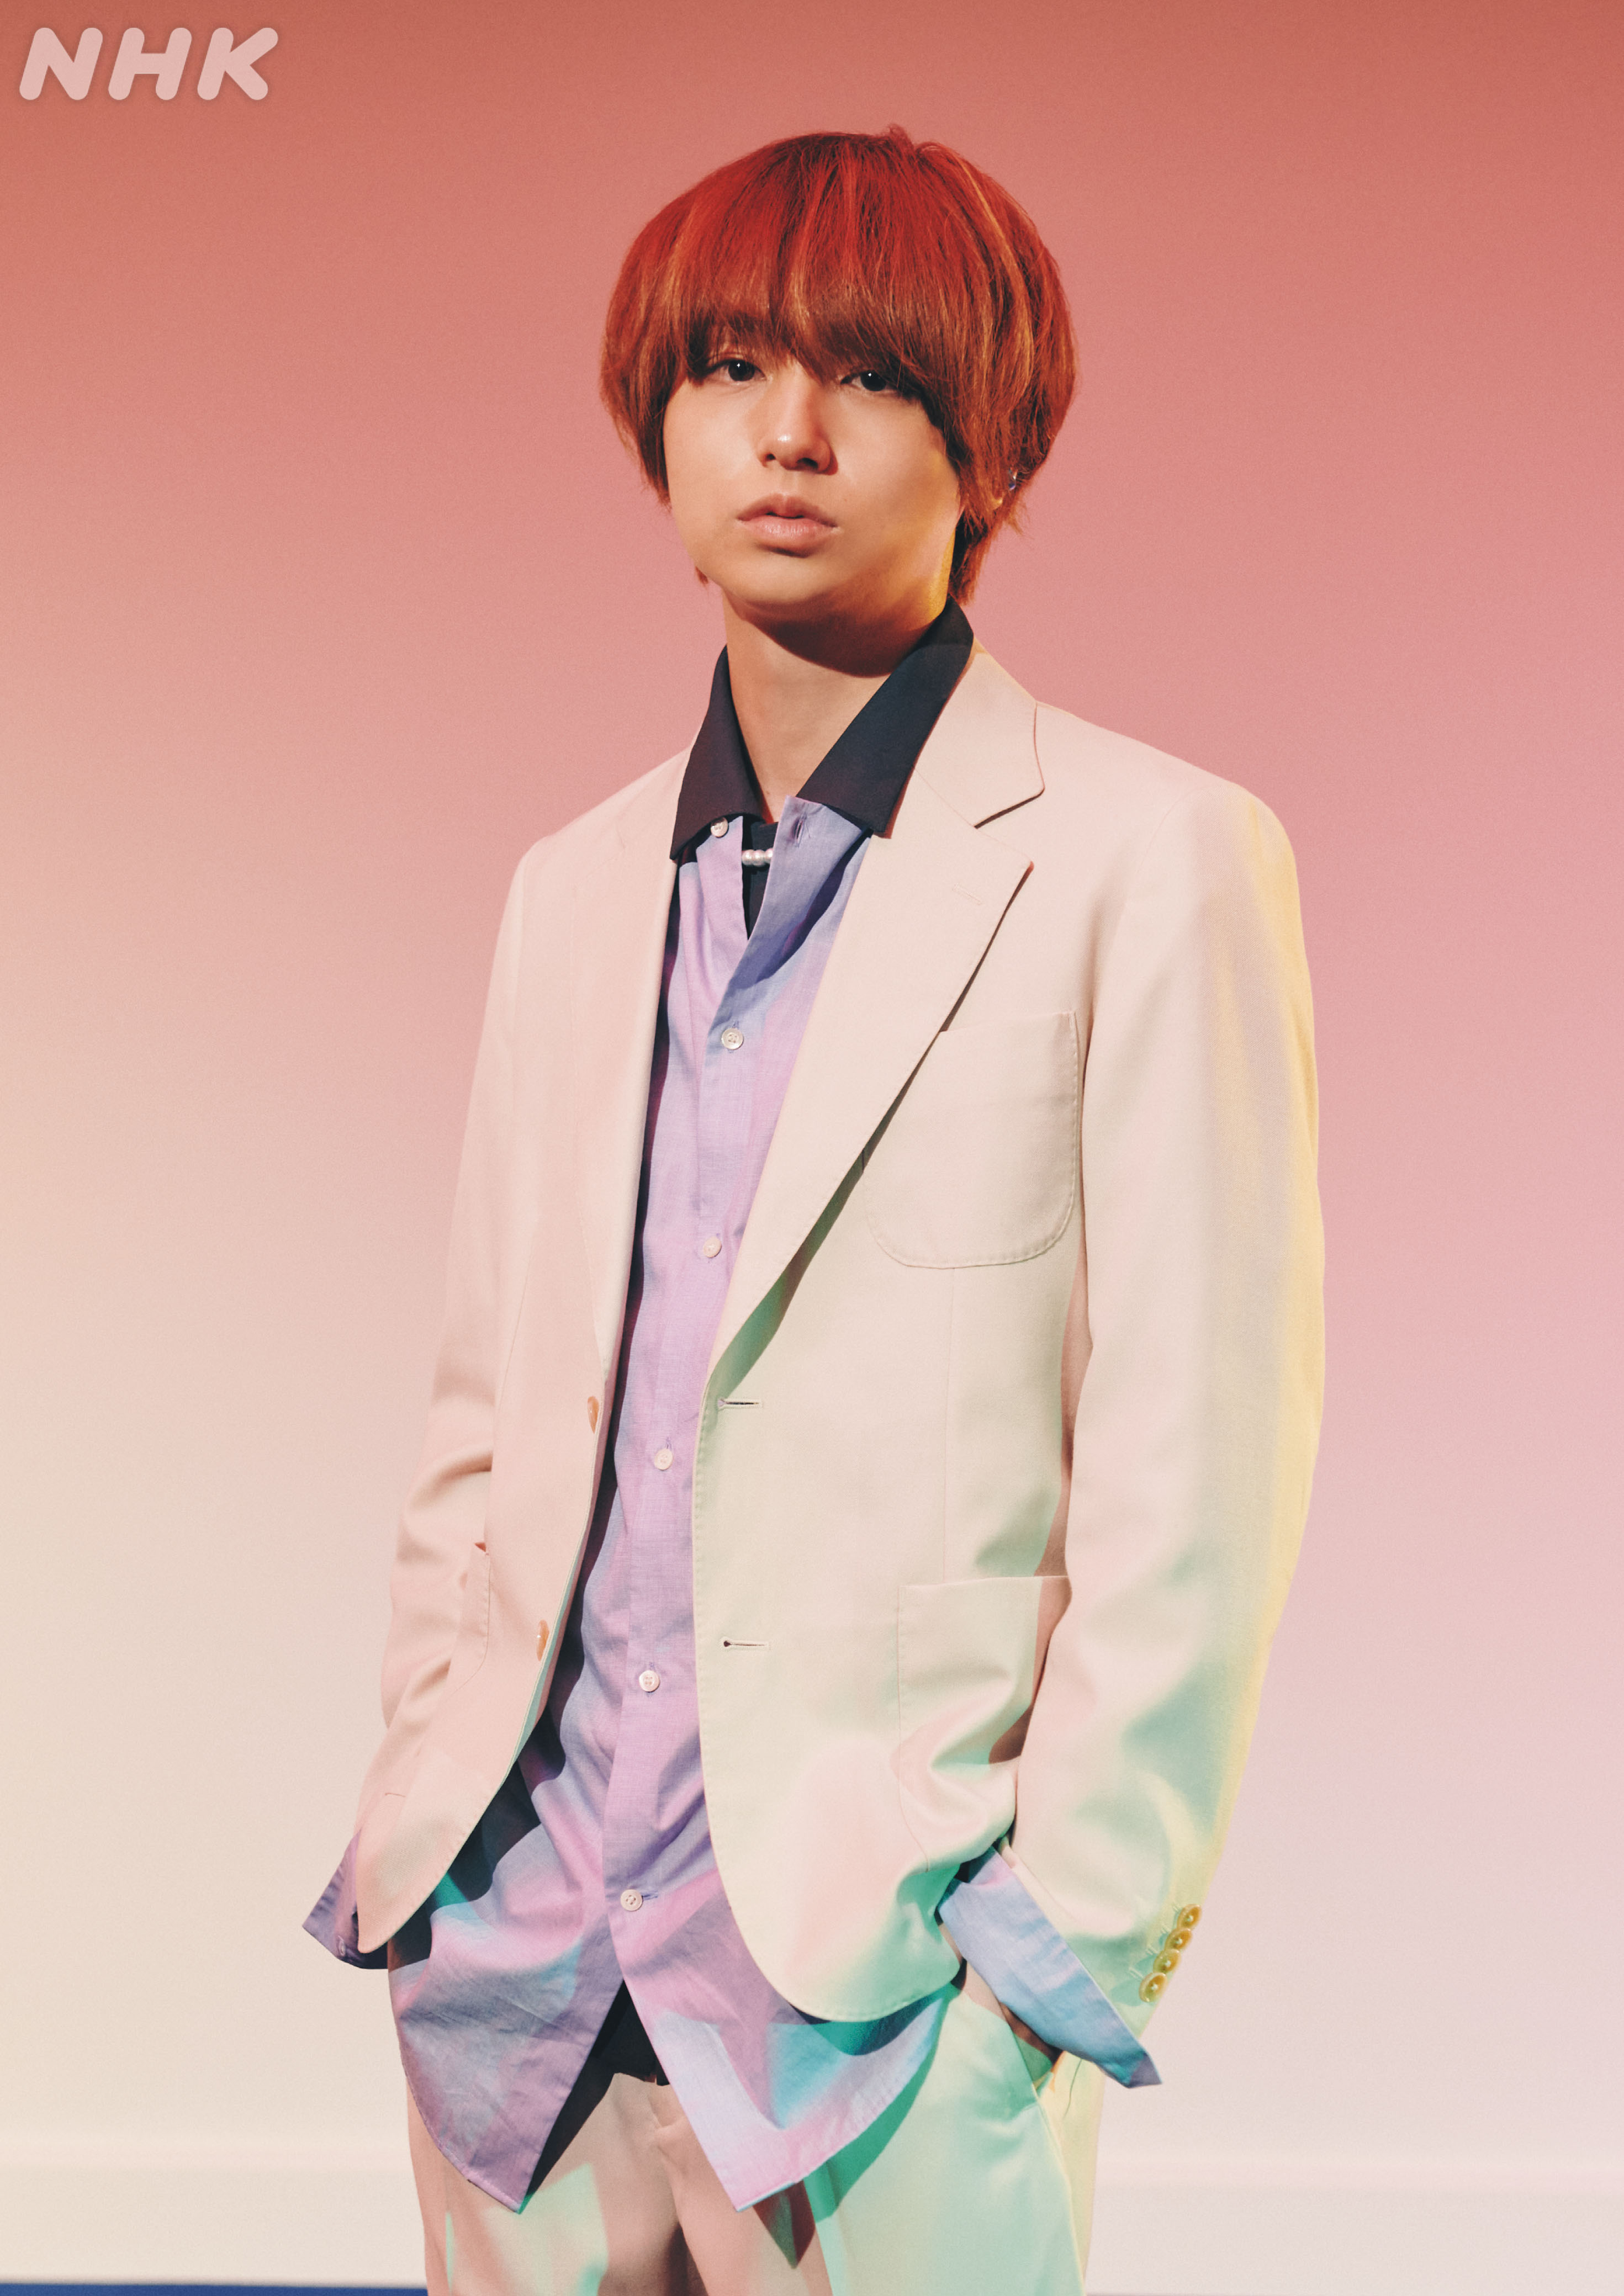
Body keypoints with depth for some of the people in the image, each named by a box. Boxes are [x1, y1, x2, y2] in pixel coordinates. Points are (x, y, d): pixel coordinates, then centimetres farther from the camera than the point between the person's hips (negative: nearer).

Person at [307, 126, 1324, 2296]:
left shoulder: (1149, 860, -5)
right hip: (524, 1930, 5)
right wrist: (416, 1819, 10)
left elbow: (1197, 1477, -8)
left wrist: (1068, 1931, -10)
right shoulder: (576, 886, 13)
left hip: (874, 1953, -5)